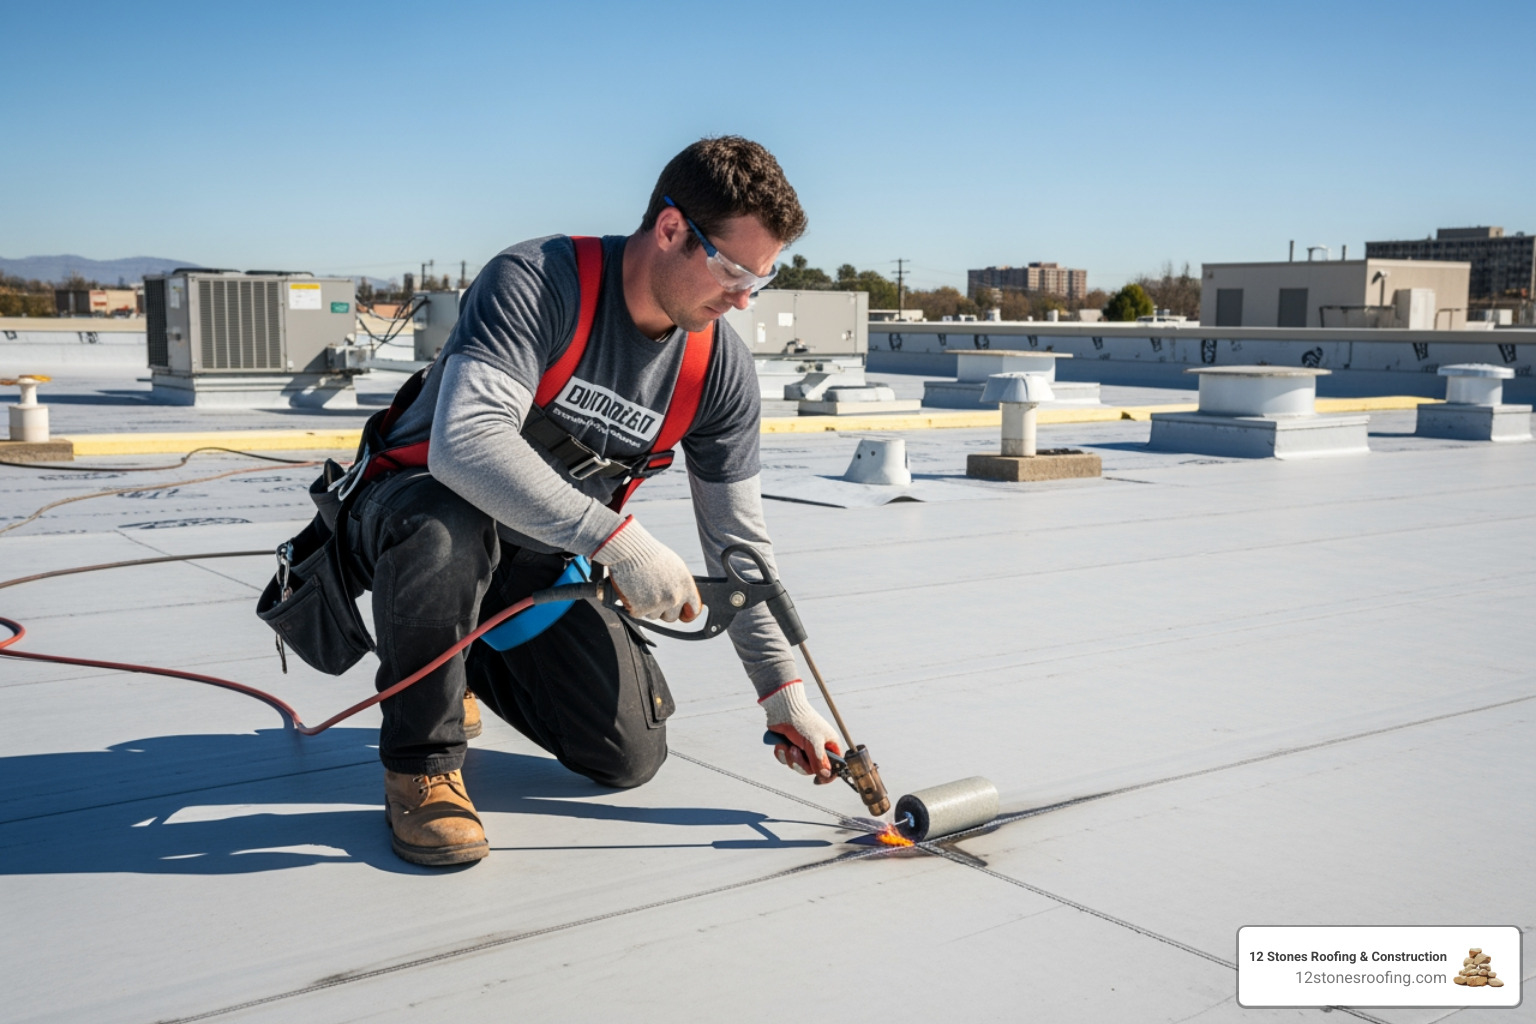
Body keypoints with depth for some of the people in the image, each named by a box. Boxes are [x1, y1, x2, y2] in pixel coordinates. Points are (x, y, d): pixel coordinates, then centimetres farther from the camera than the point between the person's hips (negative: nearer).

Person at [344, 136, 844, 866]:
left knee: (630, 756, -5)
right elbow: (464, 442, -40)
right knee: (447, 527, -42)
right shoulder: (535, 282, -26)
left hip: (540, 564, 5)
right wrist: (618, 539, -44)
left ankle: (473, 660, 23)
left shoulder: (721, 368, -9)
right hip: (412, 508, -5)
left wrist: (782, 688, -8)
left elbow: (738, 543, -3)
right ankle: (422, 762, -16)